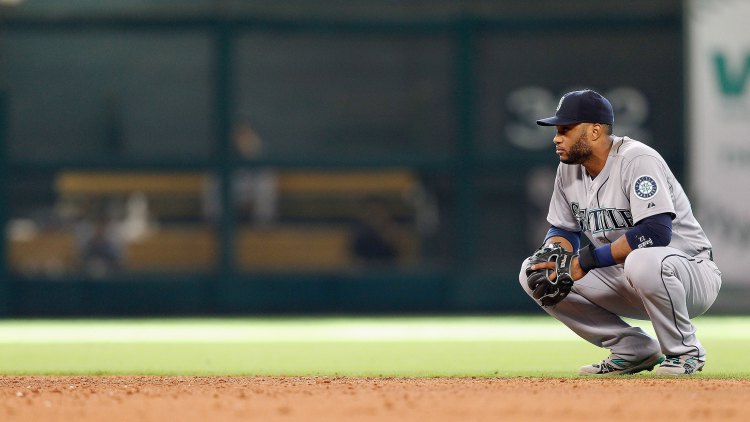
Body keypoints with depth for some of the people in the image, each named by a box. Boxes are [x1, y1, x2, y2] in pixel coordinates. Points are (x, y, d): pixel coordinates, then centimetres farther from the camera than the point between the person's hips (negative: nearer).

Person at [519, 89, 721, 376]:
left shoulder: (636, 159, -21)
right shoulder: (569, 168, 3)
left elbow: (655, 232, -32)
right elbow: (562, 230, 13)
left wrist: (585, 261, -27)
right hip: (625, 282, 8)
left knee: (642, 261, -42)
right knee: (533, 273, -4)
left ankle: (684, 351, -13)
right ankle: (633, 350, 3)